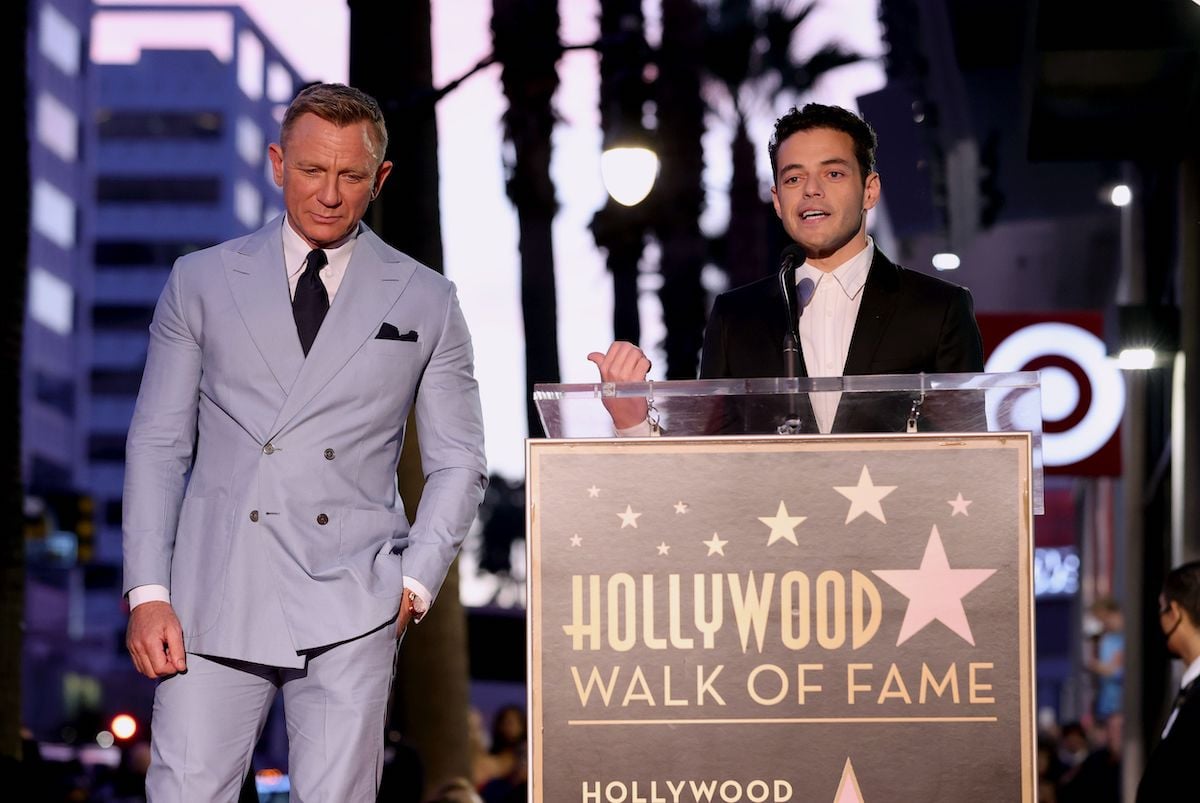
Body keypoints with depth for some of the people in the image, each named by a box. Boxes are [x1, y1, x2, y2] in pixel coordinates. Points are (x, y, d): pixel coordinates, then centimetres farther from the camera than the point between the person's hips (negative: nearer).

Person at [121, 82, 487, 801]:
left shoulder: (426, 302, 10)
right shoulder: (201, 282, 11)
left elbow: (458, 462, 13)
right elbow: (158, 444, 10)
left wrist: (416, 583, -1)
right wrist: (147, 592, 0)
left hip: (352, 608, 0)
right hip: (215, 601, 0)